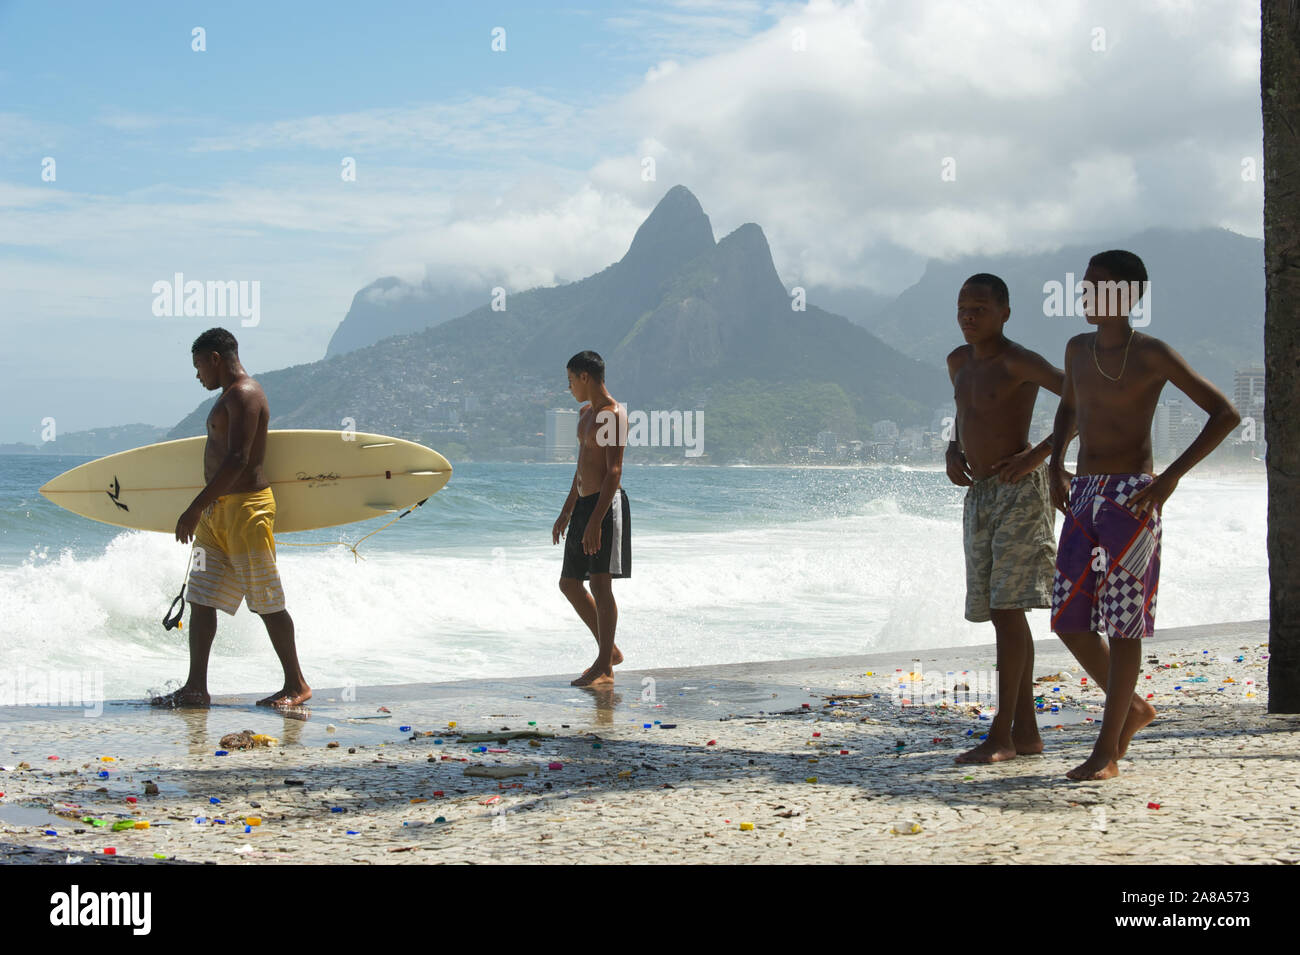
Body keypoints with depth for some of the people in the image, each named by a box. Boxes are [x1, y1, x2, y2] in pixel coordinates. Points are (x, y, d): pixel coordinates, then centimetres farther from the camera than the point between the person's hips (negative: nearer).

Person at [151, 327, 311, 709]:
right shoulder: (230, 397, 17)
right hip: (218, 510, 10)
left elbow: (238, 460, -24)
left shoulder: (245, 395, -15)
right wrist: (204, 509, 24)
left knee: (267, 602, -3)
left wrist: (196, 507, -25)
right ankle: (196, 688, 9)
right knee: (200, 600, 6)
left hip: (246, 506, -10)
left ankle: (297, 685, 6)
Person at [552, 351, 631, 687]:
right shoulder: (586, 415, 18)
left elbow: (614, 471, -19)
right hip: (584, 505, 10)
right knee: (569, 584, 11)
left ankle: (604, 668, -5)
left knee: (600, 585, -9)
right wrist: (566, 513, 25)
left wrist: (596, 521, -24)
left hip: (606, 504, -10)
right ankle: (609, 651, 22)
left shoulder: (614, 416, -12)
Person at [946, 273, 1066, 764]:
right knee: (1000, 612, 9)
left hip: (1019, 492, -8)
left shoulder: (1019, 362, -11)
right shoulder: (959, 361, 13)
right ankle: (1026, 731, 15)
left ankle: (1001, 735, -9)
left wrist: (1040, 453, -21)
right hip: (979, 495, 9)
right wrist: (954, 449, 12)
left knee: (1007, 609, -11)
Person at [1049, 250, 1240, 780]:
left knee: (1122, 623, -4)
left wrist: (1173, 475, -17)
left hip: (1131, 497, -7)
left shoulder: (1152, 355, -9)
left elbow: (1226, 413, -9)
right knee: (1069, 618, 4)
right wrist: (1055, 463, 15)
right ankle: (1132, 708, 25)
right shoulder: (1078, 349, 11)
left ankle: (1108, 750, 3)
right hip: (1083, 496, 7)